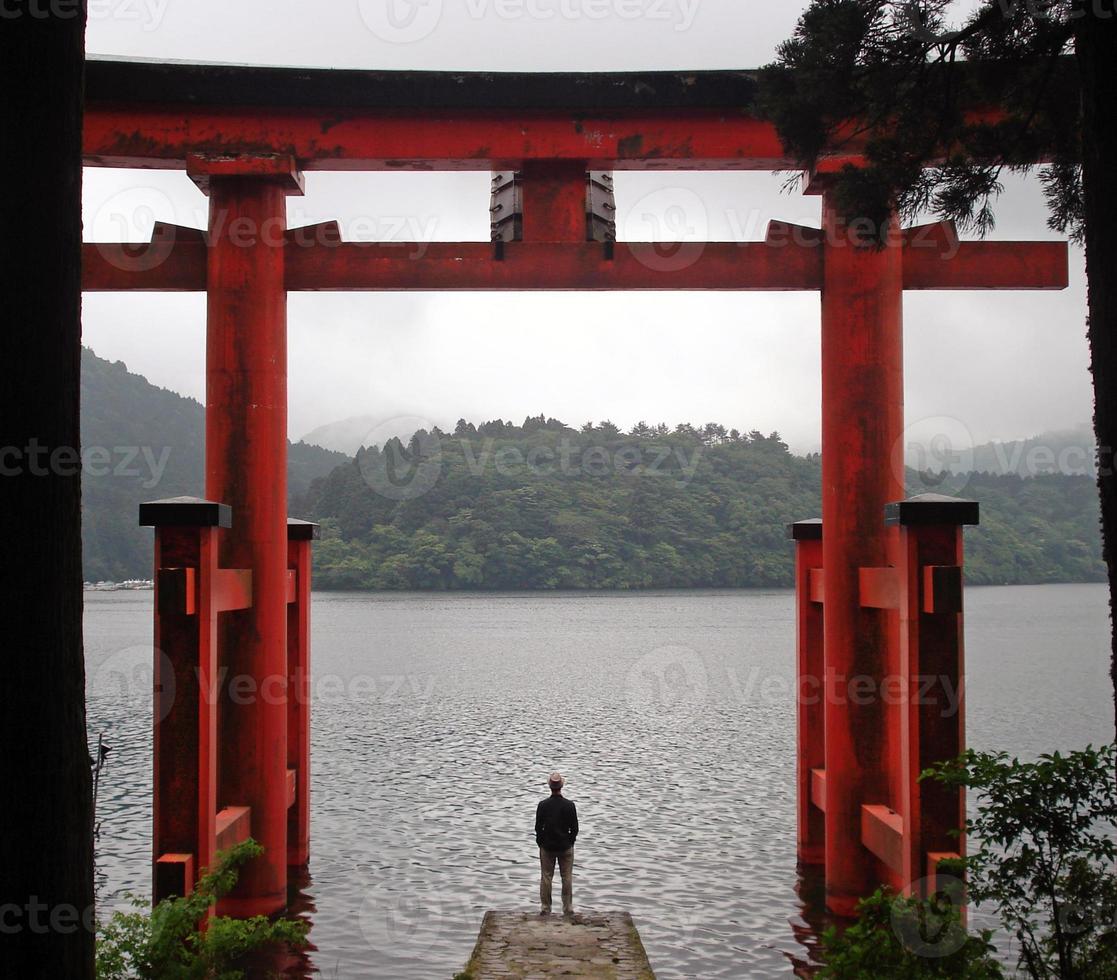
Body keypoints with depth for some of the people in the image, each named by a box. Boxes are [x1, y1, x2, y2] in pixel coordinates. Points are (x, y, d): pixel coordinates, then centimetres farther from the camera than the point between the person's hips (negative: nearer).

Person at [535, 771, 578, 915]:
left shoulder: (543, 805, -12)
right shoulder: (569, 805, -12)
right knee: (567, 878, 9)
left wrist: (541, 842, 10)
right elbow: (575, 828, -6)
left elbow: (538, 827, -5)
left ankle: (545, 908, 13)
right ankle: (568, 908, 12)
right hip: (566, 846, 0)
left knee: (546, 878, 9)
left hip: (547, 846, 0)